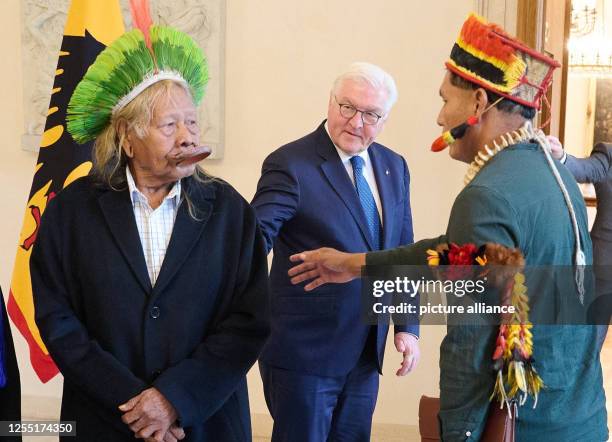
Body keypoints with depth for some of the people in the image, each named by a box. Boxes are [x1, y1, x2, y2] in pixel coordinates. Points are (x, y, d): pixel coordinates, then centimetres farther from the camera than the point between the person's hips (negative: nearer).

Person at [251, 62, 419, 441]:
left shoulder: (394, 167, 7)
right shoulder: (290, 165, -14)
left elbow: (402, 253, 11)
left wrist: (407, 325, 6)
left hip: (366, 352, 6)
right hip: (304, 352, -6)